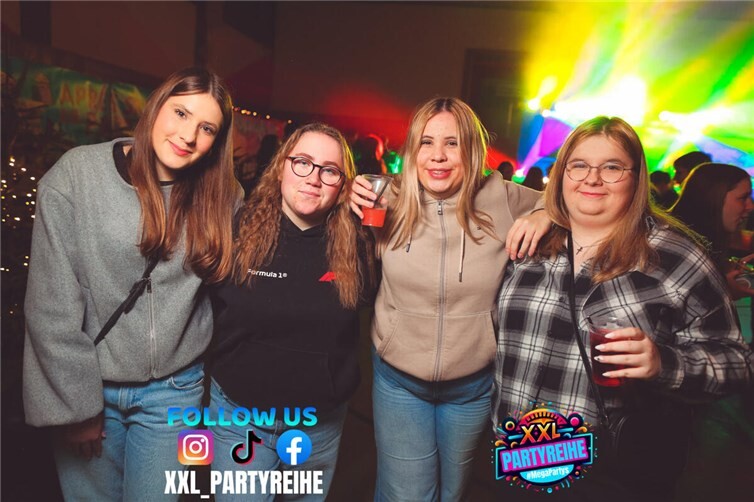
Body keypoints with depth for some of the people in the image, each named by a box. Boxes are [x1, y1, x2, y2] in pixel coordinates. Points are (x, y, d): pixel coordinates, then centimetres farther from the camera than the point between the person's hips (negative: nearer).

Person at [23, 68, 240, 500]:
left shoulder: (222, 195, -6)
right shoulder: (77, 175, -13)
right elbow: (52, 306, -12)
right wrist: (73, 402, -9)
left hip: (173, 388, 1)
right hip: (88, 382, -1)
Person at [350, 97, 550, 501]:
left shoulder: (501, 199, -11)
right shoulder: (391, 201, -11)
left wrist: (546, 215, -19)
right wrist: (355, 207, -16)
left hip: (474, 383, 2)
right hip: (398, 378, -1)